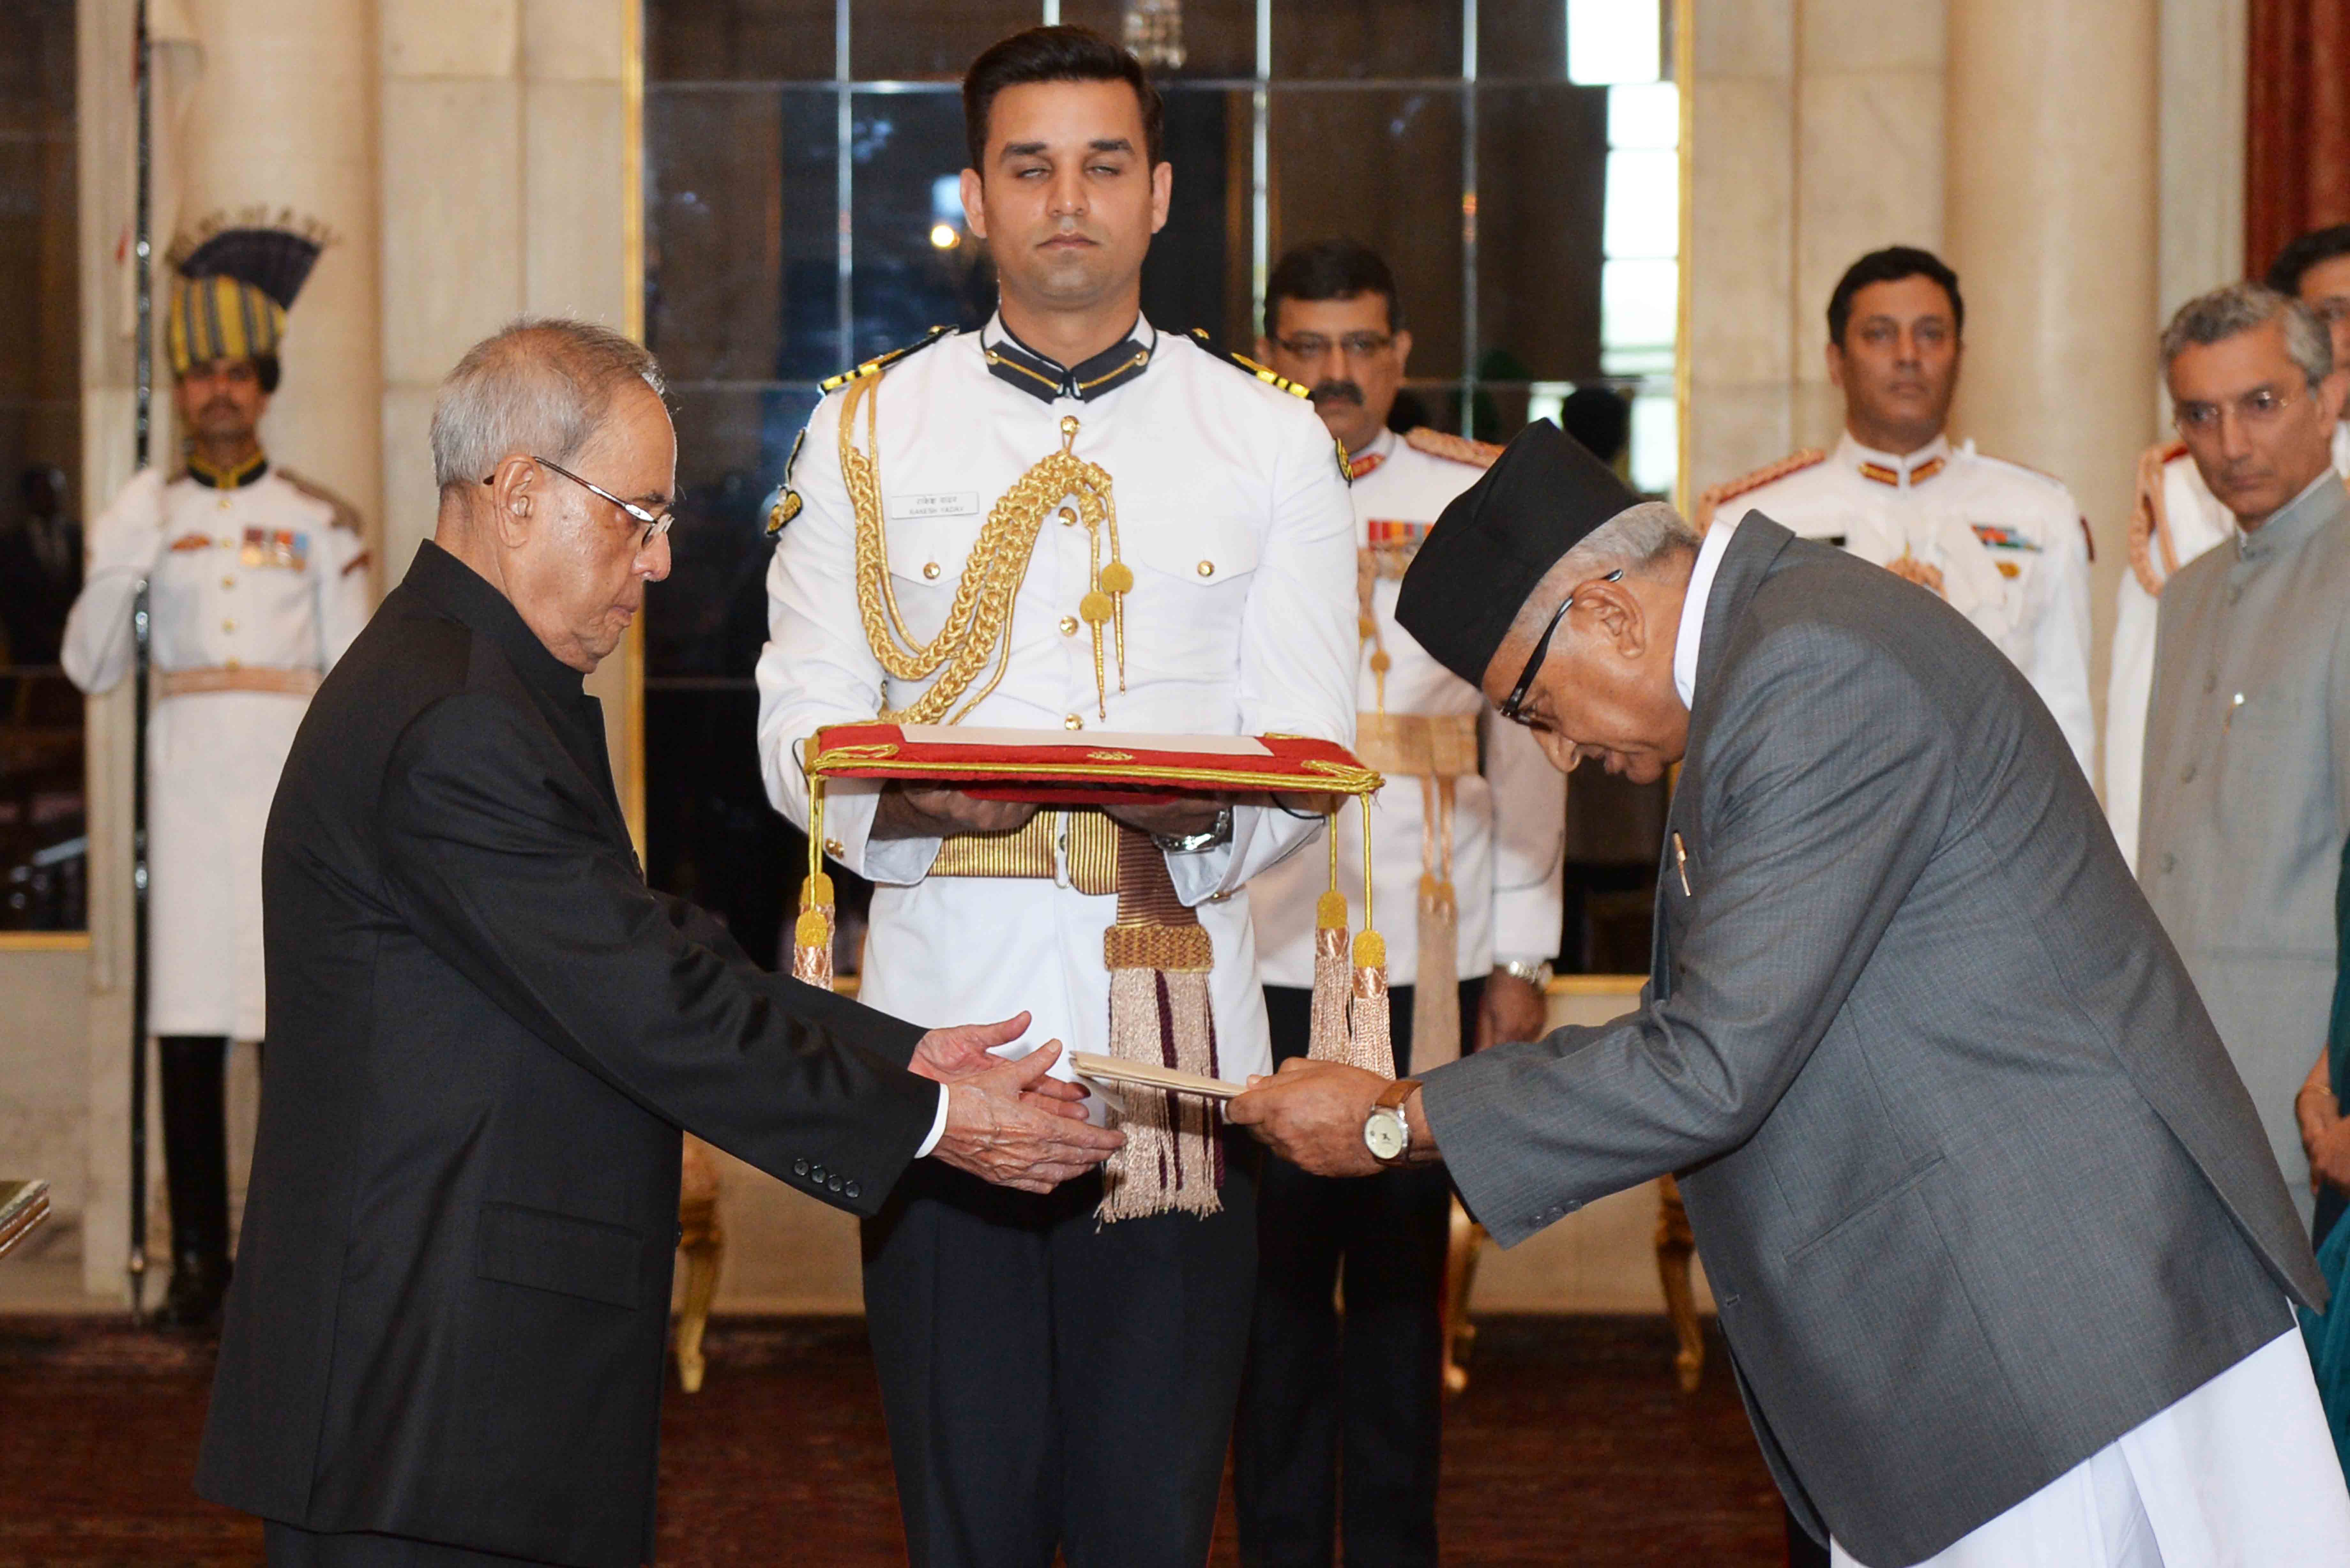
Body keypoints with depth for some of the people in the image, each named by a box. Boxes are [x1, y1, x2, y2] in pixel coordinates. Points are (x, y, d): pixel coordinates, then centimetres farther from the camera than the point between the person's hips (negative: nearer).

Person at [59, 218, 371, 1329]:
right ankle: (198, 1258, 8)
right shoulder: (148, 517, 9)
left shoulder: (320, 524, 6)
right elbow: (89, 669, 5)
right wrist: (114, 570, -11)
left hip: (291, 779, -1)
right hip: (188, 777, 1)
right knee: (188, 1023, 1)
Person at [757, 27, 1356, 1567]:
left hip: (1180, 1031, 0)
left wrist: (1204, 813, -17)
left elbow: (1309, 750, 6)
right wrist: (911, 796, -16)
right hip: (944, 1024, 0)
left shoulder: (1274, 439, 11)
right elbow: (799, 727, 6)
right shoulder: (871, 430, 11)